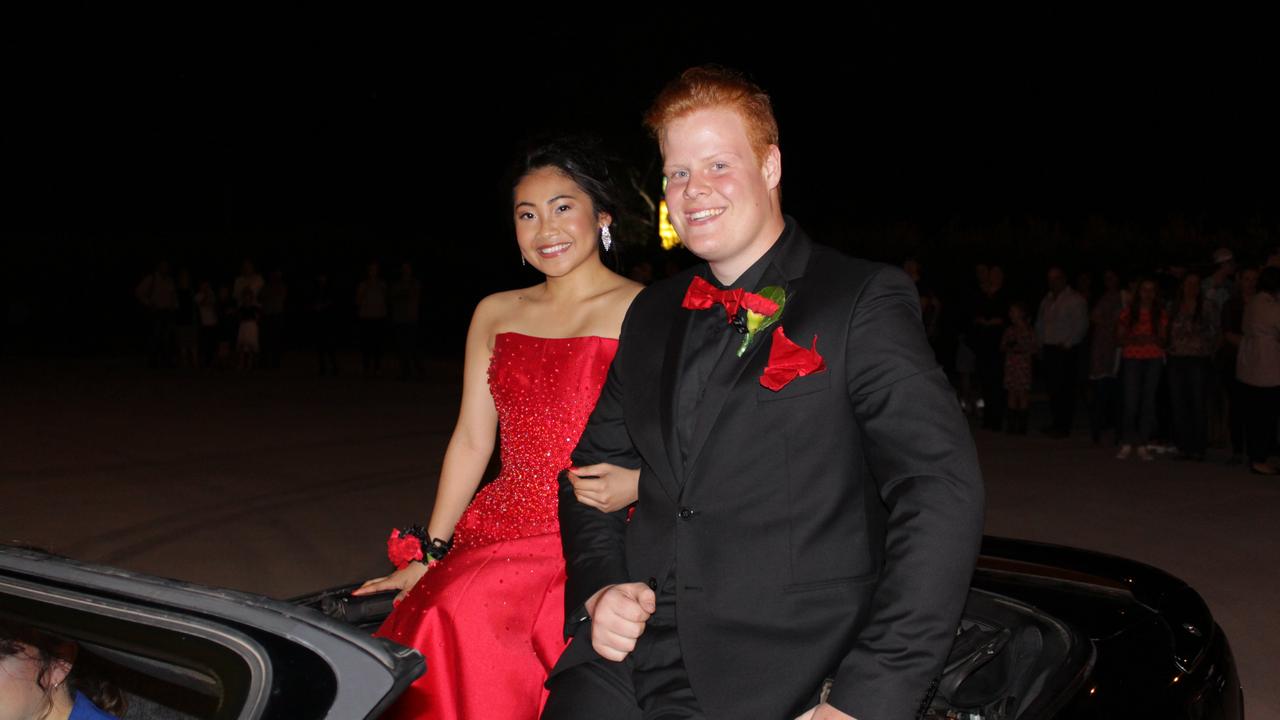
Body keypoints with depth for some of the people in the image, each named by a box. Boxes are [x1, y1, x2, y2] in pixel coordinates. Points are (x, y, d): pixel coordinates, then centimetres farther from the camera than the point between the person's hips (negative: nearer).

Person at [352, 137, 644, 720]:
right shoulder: (496, 315, 16)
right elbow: (471, 441, 16)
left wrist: (636, 483, -18)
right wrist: (428, 556, 14)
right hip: (500, 529, 4)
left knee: (472, 610, -27)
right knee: (449, 615, -23)